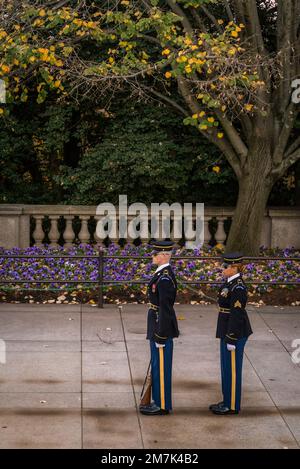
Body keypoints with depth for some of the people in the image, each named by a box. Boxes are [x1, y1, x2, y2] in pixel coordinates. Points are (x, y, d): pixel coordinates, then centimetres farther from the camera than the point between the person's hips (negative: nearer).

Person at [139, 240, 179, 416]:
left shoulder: (165, 278, -22)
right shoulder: (164, 273, 10)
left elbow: (165, 308, -22)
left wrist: (161, 336, -20)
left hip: (162, 328, -10)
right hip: (159, 325, 10)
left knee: (161, 366, -1)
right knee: (158, 365, 16)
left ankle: (162, 405, 8)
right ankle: (159, 401, 25)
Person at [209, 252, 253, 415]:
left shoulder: (238, 288, -21)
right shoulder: (230, 282, 9)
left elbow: (237, 314, -22)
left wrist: (231, 340, -20)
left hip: (235, 333, -10)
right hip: (228, 331, 10)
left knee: (232, 368, 0)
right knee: (227, 367, 17)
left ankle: (232, 406, 10)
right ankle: (228, 401, 28)